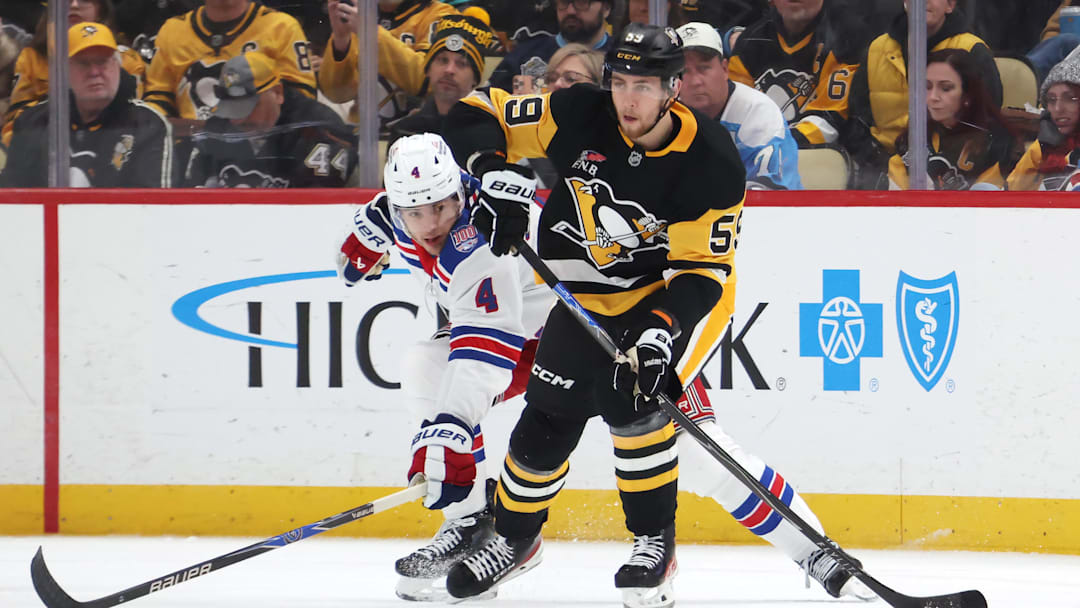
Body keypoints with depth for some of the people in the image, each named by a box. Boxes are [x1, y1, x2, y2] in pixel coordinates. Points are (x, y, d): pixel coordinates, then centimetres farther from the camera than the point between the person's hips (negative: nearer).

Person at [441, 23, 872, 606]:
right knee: (550, 414, -3)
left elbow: (701, 270, -23)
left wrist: (659, 330, -38)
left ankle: (655, 539, -10)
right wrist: (496, 174, -30)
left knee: (632, 395, -27)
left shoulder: (713, 163, -24)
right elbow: (475, 115, -11)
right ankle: (514, 537, 24)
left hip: (680, 292, -3)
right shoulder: (579, 116, -18)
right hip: (592, 291, 3)